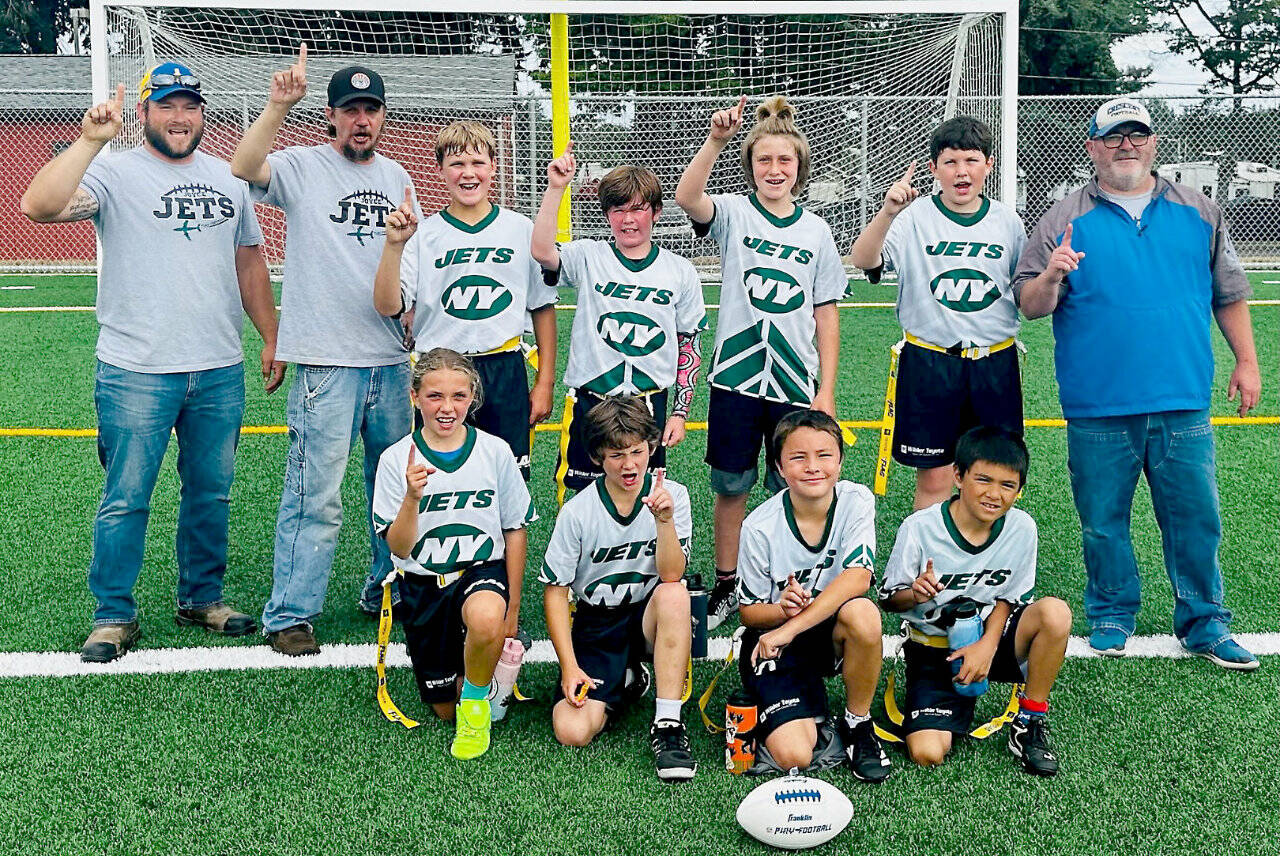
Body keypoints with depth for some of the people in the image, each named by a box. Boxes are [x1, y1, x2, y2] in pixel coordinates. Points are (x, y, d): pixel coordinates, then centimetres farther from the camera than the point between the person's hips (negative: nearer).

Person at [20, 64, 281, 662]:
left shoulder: (227, 178, 12)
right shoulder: (116, 171, -5)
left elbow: (249, 260, 19)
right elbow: (37, 206, -21)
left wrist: (271, 337, 15)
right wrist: (90, 140, -27)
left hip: (220, 371, 5)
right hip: (136, 372, -5)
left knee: (211, 494, 14)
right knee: (126, 500, 1)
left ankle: (201, 599, 29)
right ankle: (114, 616, 14)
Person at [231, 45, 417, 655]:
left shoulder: (396, 177, 13)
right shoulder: (303, 167, -3)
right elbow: (244, 168, -23)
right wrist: (279, 105, -32)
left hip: (392, 361, 6)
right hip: (326, 360, -6)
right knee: (316, 495, -6)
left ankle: (386, 589, 31)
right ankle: (289, 615, 4)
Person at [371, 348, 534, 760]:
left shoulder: (495, 452, -5)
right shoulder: (396, 459, -7)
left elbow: (515, 530, 4)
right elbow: (399, 548, -11)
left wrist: (512, 607, 3)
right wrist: (412, 498, -29)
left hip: (482, 570, -1)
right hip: (423, 583, 1)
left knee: (485, 621, -39)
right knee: (444, 708, 7)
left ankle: (477, 700, -8)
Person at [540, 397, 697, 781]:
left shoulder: (673, 495, -9)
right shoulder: (577, 512, -11)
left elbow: (671, 575, -18)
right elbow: (555, 591, -5)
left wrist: (664, 520, -34)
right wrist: (570, 667, -13)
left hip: (650, 619, 0)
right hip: (597, 624, 0)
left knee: (674, 595, -36)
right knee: (572, 731, -20)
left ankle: (667, 725, -27)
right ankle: (625, 683, 15)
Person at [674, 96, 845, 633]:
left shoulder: (815, 229, 6)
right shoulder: (734, 214, -1)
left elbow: (826, 314, 5)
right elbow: (686, 198, -24)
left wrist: (826, 389, 0)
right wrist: (715, 141, -38)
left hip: (797, 380, 1)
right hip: (736, 374, -1)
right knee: (731, 486, 8)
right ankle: (726, 585, 22)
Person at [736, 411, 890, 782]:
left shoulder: (856, 501, -12)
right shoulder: (760, 527, -15)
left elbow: (858, 577, -26)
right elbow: (749, 611, -6)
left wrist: (791, 627, -32)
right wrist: (783, 609, -30)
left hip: (832, 633, 2)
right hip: (774, 640, -2)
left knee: (863, 613, -35)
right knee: (793, 757, -22)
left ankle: (857, 724, -9)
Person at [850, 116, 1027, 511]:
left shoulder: (1007, 221, 5)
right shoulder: (915, 217, -6)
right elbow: (862, 260, -24)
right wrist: (887, 212, -40)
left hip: (995, 362, 3)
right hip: (929, 361, -3)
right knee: (933, 480, 4)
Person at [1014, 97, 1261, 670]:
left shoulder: (1198, 213, 11)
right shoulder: (1065, 221, 4)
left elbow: (1229, 294, 16)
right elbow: (1029, 305, -1)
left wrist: (1246, 362, 10)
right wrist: (1051, 277, -22)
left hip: (1183, 406, 2)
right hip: (1098, 411, -1)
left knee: (1196, 518, 5)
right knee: (1103, 522, 6)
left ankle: (1205, 624, 19)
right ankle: (1111, 618, 23)